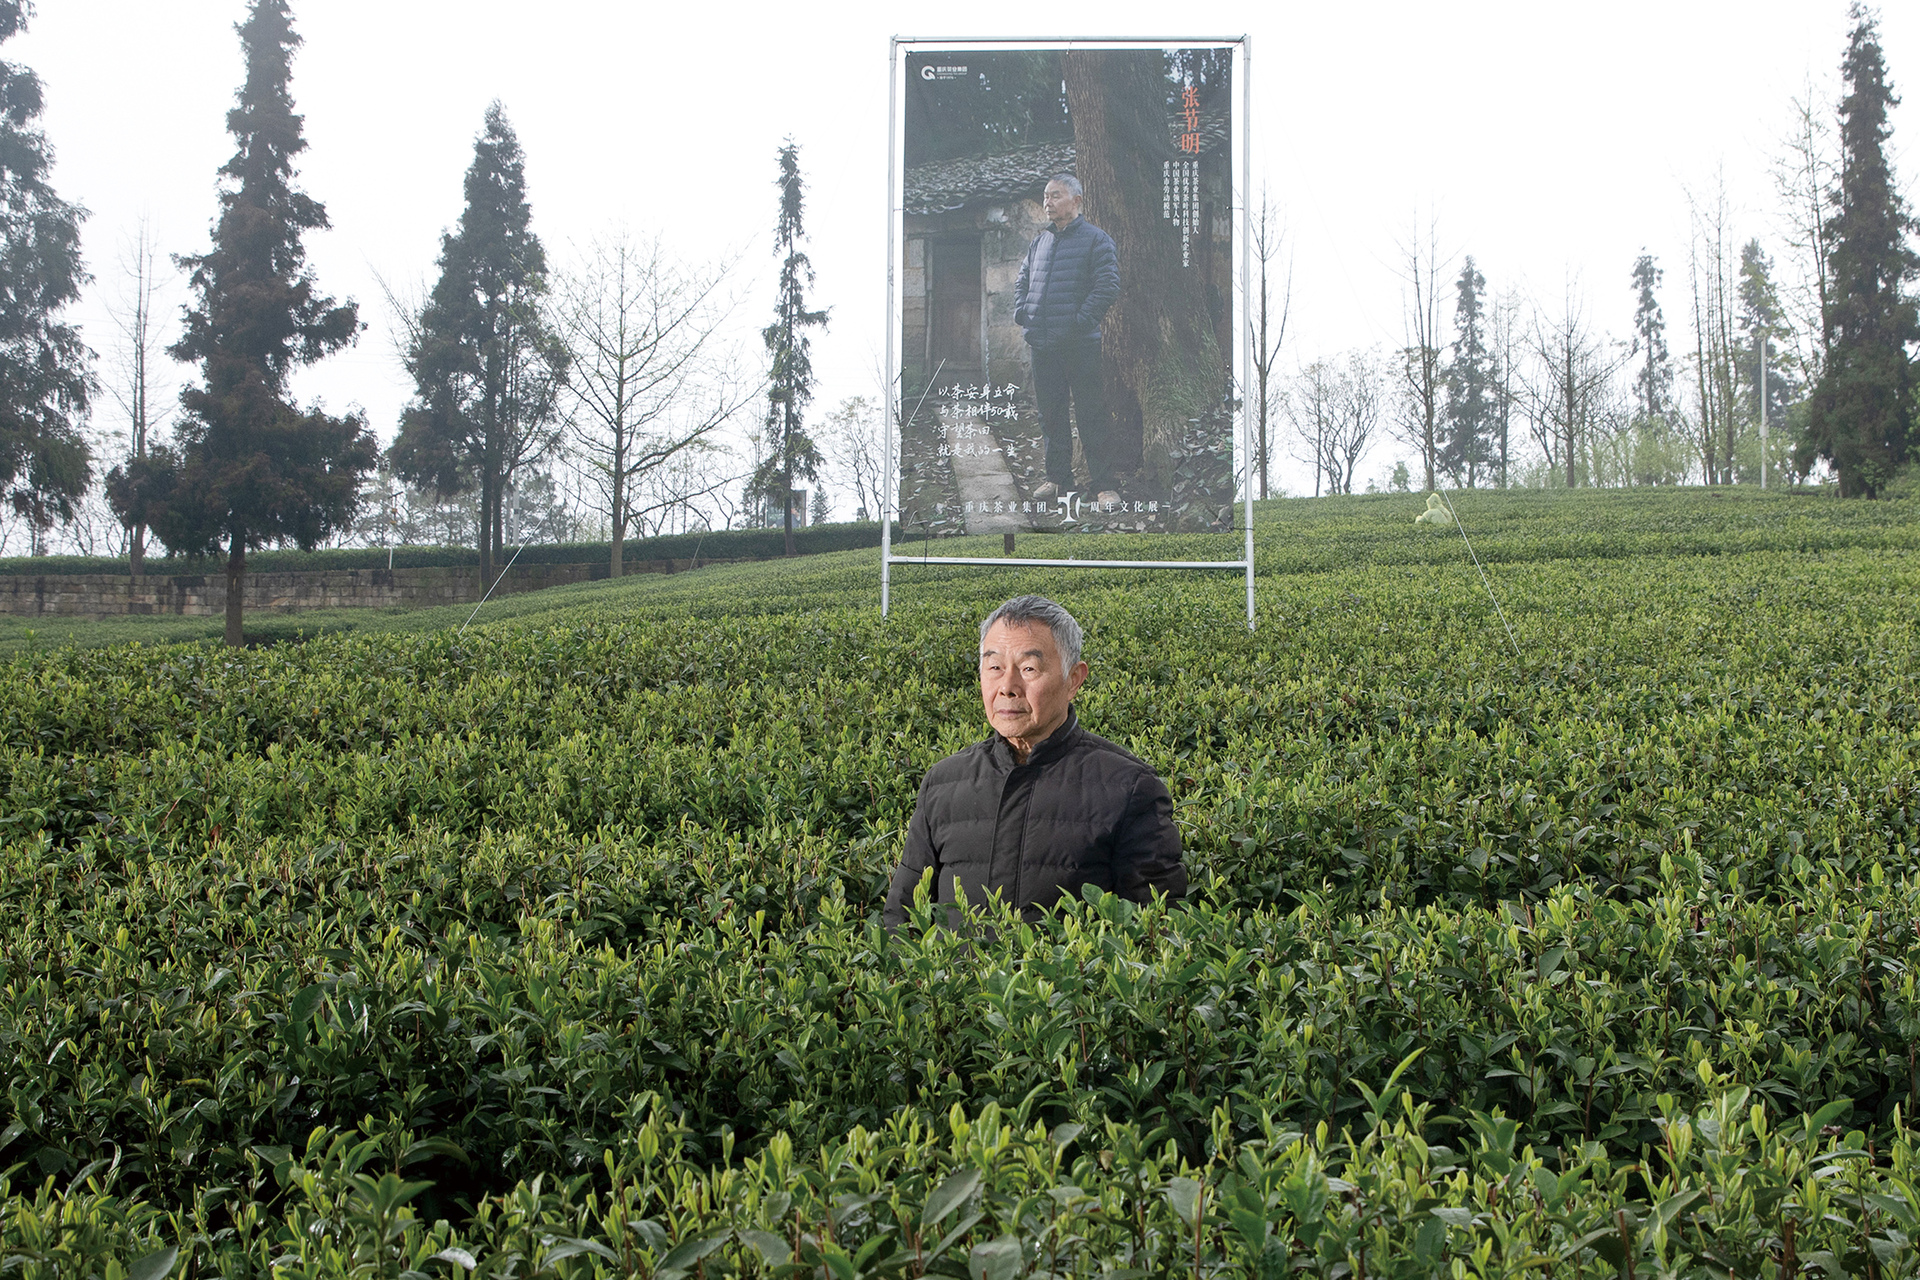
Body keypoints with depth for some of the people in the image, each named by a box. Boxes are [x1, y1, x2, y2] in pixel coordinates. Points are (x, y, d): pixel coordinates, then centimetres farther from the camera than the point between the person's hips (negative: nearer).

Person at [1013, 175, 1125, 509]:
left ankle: (1107, 484, -2)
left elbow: (1108, 285, -12)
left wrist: (1082, 319, -16)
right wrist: (1022, 313, 8)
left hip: (1080, 344, -6)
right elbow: (1022, 280, 25)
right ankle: (1058, 478, 23)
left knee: (1092, 414, -6)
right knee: (1050, 413, 12)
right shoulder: (1039, 241, 16)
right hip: (1042, 344, 6)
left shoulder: (1095, 240, -4)